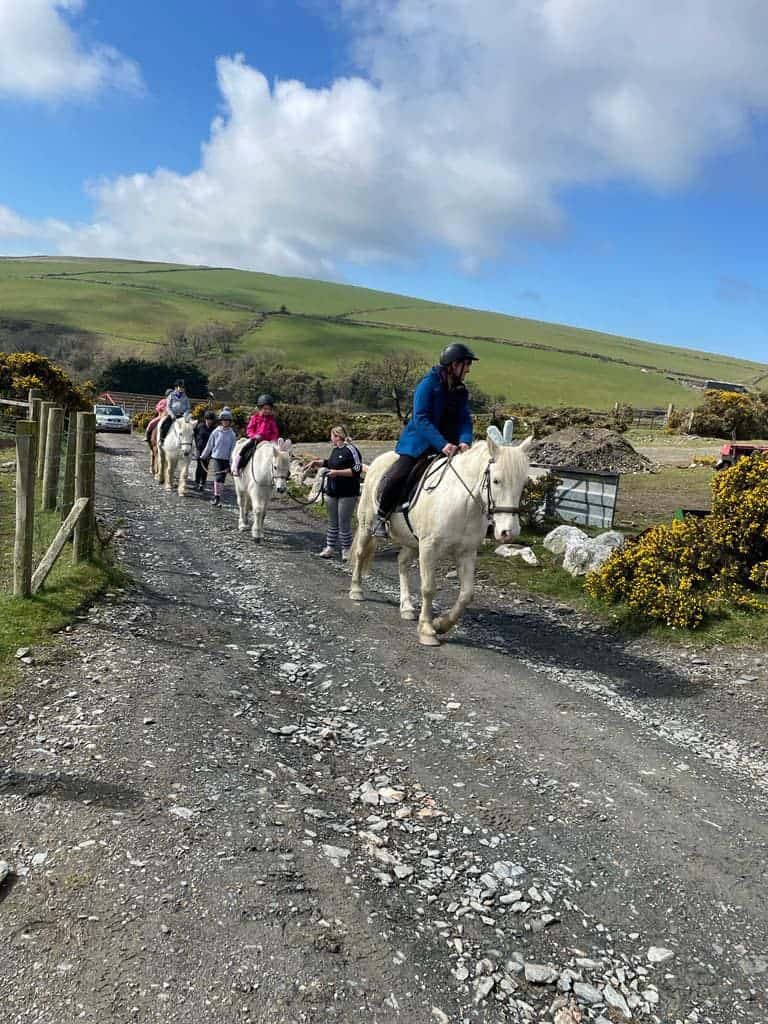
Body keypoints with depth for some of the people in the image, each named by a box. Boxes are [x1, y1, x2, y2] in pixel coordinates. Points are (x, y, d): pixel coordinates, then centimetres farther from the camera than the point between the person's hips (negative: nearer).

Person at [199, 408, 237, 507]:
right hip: (216, 457, -1)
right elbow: (209, 445, 8)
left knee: (222, 478, 6)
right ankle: (216, 498, -9)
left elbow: (233, 449, 1)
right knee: (218, 477, -12)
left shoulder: (232, 434, 0)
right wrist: (203, 456, 15)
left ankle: (218, 497, 13)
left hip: (226, 459, 1)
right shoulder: (215, 432, -1)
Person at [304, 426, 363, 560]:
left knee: (344, 523, -1)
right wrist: (317, 462, 21)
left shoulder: (351, 449, -13)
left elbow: (357, 469, -20)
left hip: (347, 493, -8)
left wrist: (337, 472, -22)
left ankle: (346, 550, 12)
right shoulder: (335, 449, 11)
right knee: (332, 522, 14)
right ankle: (330, 548, 23)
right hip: (332, 492, 8)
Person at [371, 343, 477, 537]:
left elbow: (464, 420, 1)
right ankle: (381, 516, -1)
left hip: (446, 445, 6)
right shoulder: (428, 384, -13)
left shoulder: (461, 391, 7)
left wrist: (464, 441, -22)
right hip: (418, 443, -6)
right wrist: (442, 444, -33)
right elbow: (421, 419, -22)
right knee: (396, 477, -24)